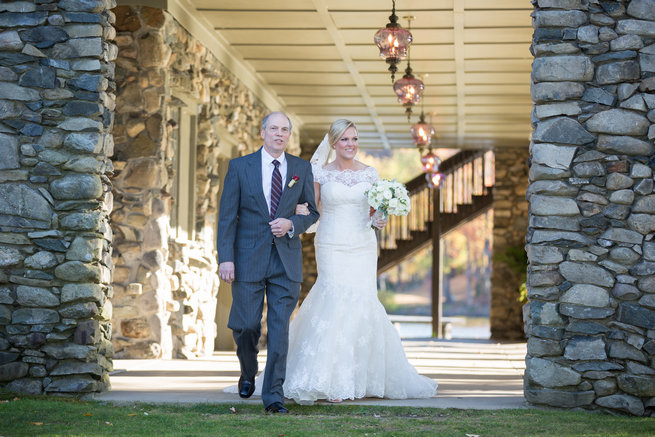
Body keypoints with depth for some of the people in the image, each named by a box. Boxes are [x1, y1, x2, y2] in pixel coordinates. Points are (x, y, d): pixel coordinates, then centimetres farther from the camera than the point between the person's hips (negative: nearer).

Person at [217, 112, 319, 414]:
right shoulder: (239, 167, 2)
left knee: (280, 329, -3)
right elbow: (227, 216, -1)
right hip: (249, 258, -1)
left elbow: (316, 211, 12)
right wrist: (225, 258, -9)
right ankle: (248, 372, 33)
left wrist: (292, 225, -9)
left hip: (286, 260, 1)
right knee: (245, 326, 2)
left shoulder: (301, 168, 7)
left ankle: (274, 395, 1)